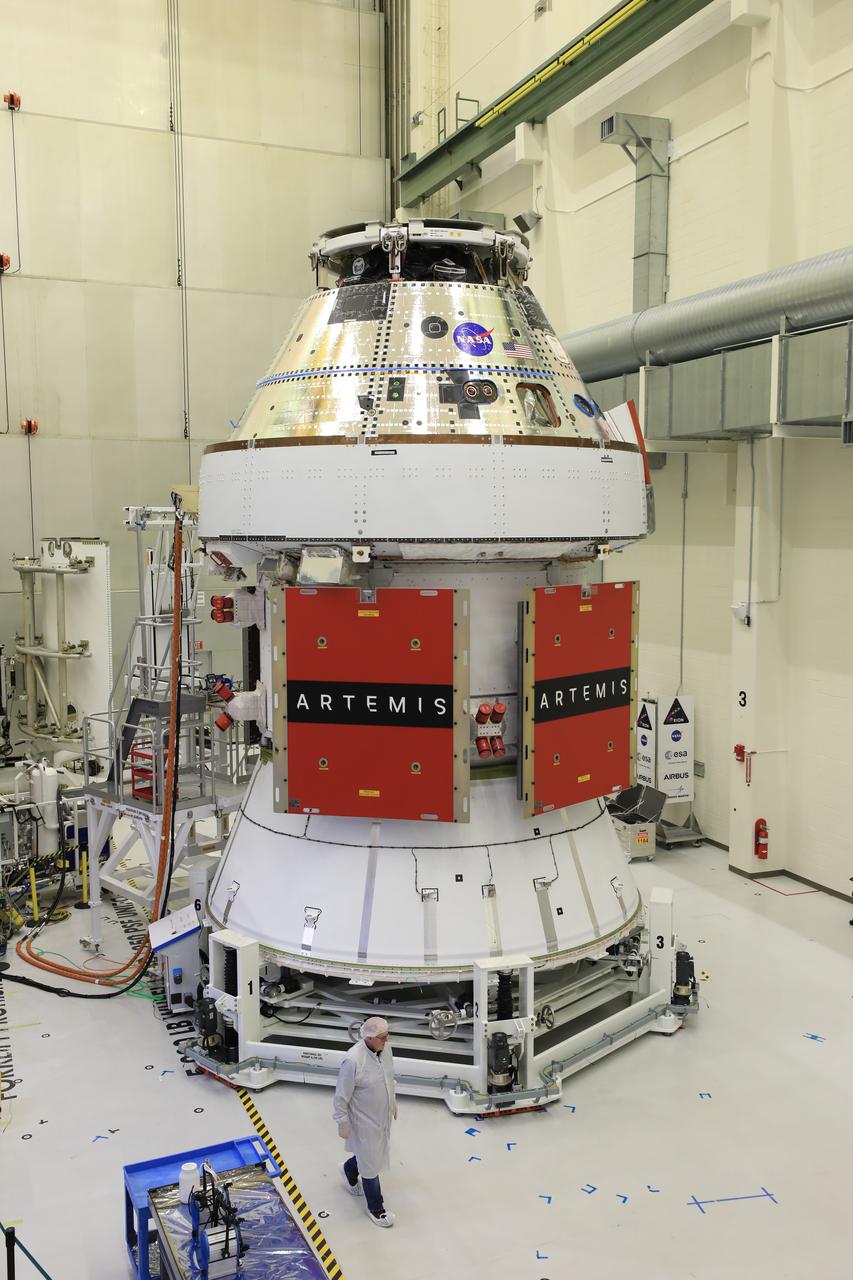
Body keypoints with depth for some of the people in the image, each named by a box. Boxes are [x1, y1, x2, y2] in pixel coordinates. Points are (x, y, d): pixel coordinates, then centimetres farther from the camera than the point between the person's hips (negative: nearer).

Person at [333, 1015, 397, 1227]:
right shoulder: (353, 1060, -33)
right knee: (371, 1164, 9)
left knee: (377, 1152, 25)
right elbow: (342, 1097, -21)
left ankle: (349, 1170, 54)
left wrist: (393, 1102, 19)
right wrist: (343, 1124, -13)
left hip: (383, 1116, 7)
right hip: (364, 1121, -7)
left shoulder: (385, 1048, -10)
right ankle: (375, 1208, 31)